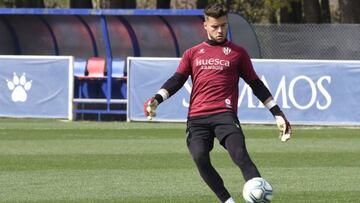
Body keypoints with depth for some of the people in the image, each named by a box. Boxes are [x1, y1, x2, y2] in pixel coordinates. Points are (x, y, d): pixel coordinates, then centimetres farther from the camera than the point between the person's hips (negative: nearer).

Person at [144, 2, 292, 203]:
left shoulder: (237, 53, 16)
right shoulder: (192, 54, 20)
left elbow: (256, 85, 18)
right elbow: (177, 80, 12)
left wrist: (278, 114, 16)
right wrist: (156, 99, -7)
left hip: (225, 114, -2)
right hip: (197, 117, 2)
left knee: (240, 154, -24)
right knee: (200, 159, -19)